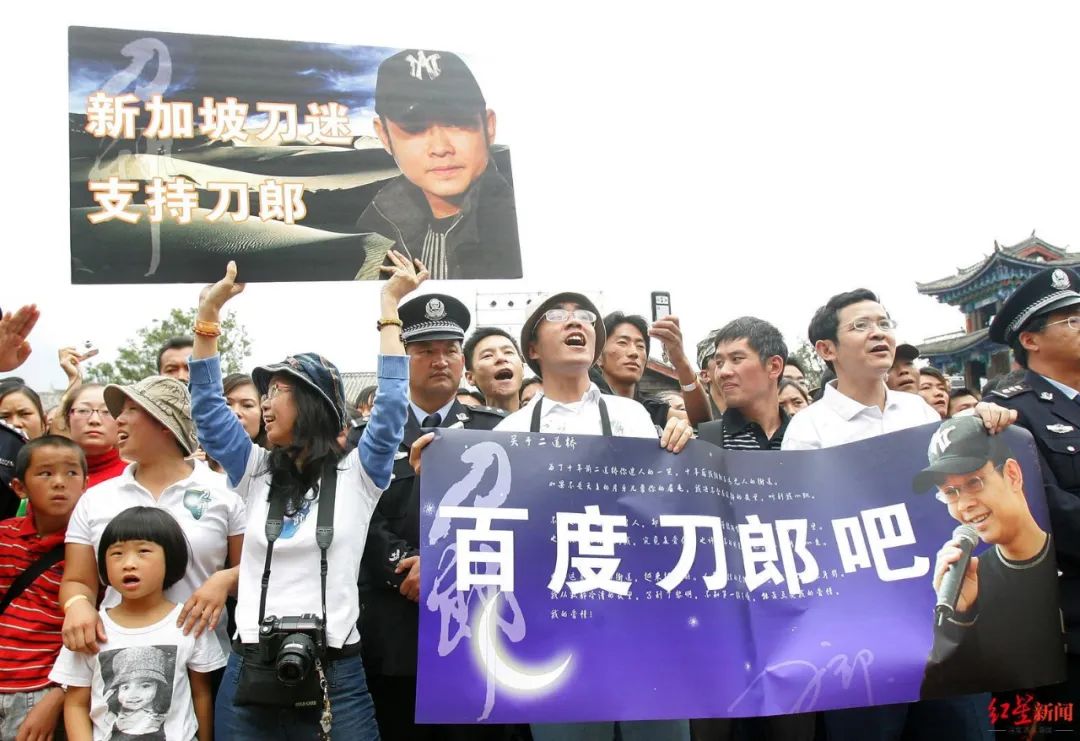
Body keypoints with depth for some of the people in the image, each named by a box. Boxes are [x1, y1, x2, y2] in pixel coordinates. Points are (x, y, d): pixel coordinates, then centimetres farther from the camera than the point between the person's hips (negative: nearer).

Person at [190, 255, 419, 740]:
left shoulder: (357, 475, -1)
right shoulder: (257, 473, 10)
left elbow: (391, 404, -11)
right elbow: (208, 407, 6)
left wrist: (388, 306, -10)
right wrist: (208, 314, 0)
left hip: (334, 675, -3)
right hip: (250, 672, 4)